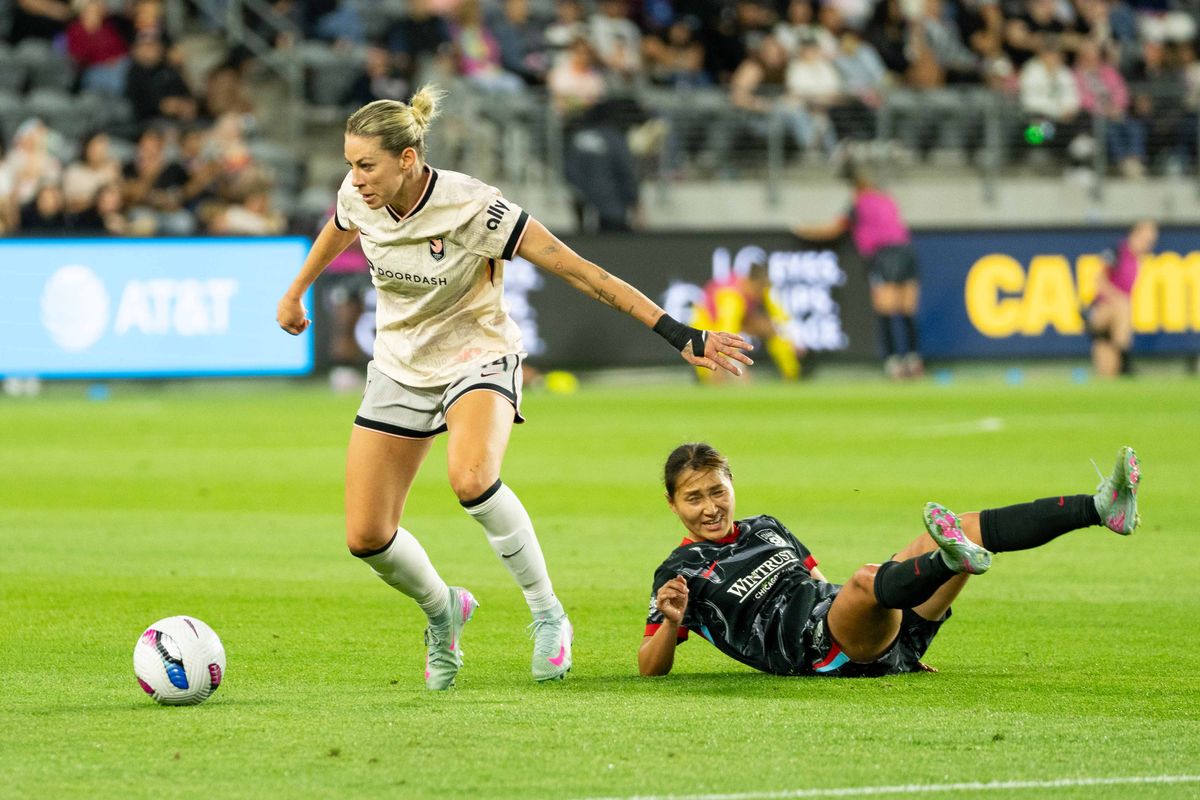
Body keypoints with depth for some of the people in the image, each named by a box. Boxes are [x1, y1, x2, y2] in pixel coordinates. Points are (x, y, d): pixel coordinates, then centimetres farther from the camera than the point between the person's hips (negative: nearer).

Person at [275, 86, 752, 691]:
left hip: (477, 357, -5)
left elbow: (580, 271, -26)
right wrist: (296, 293, 33)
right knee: (365, 538, -3)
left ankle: (548, 617, -17)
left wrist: (678, 335, -30)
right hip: (400, 364, 5)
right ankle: (442, 610, 30)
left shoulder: (472, 208, -27)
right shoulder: (358, 198, -12)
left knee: (471, 479, -37)